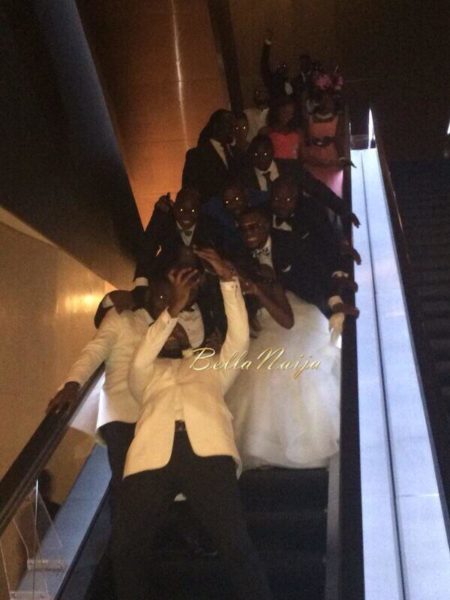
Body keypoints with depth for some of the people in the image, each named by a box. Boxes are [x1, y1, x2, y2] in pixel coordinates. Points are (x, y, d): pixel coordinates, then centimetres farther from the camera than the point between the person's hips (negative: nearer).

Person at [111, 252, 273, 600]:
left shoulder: (212, 368, 36)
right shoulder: (147, 375, 35)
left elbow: (239, 338, 22)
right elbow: (140, 359, 14)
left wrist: (229, 280, 13)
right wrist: (172, 307, 3)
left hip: (207, 450, -1)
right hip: (153, 454, 1)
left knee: (236, 543, -16)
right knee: (126, 549, -8)